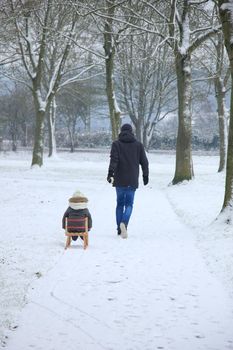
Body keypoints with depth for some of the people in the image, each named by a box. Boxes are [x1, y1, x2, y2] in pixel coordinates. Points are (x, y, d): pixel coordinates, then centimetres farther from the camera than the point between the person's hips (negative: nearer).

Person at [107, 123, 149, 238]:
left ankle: (119, 229, 14)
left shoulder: (116, 144, 1)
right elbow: (144, 162, 7)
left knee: (120, 203, 13)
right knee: (129, 204, 2)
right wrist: (145, 176, 17)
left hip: (119, 180, 0)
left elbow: (114, 159, -13)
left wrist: (110, 173, -21)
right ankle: (124, 223, -25)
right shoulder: (138, 145, 5)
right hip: (132, 181, 0)